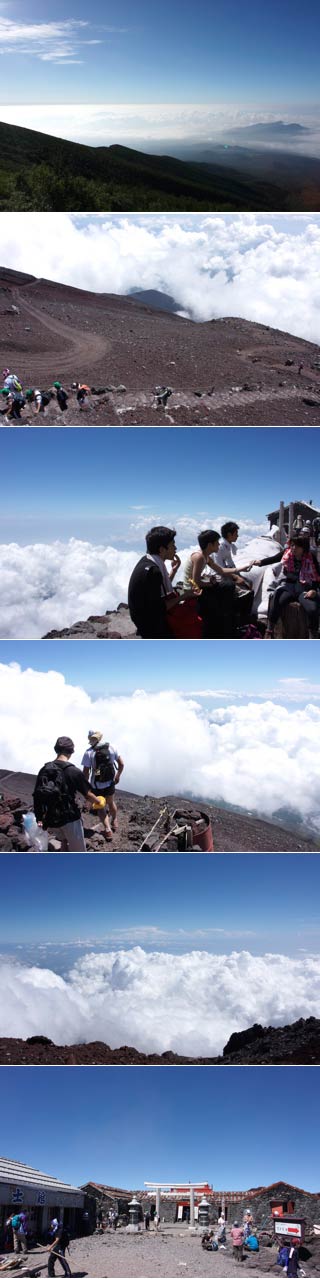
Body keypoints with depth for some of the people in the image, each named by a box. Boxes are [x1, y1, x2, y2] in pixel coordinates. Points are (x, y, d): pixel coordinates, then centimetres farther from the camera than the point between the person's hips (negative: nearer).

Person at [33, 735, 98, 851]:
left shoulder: (44, 770, -1)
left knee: (64, 841, 32)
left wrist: (39, 818, 9)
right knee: (78, 852, 5)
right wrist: (98, 802, 16)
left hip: (51, 820, 5)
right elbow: (88, 795, -5)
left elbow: (37, 796, 0)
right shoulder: (74, 772, -14)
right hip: (70, 818, -5)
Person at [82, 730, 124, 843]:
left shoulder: (89, 752, -18)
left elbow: (86, 772, -16)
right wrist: (117, 776, 12)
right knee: (111, 802, 28)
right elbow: (121, 764, -3)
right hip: (110, 782, 3)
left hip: (96, 785, -3)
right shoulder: (111, 748, -8)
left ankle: (108, 829, 4)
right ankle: (114, 821, 48)